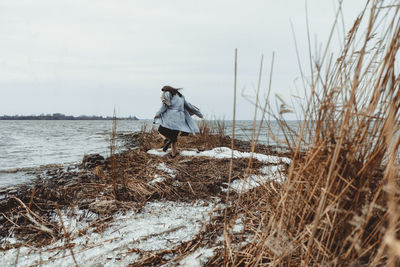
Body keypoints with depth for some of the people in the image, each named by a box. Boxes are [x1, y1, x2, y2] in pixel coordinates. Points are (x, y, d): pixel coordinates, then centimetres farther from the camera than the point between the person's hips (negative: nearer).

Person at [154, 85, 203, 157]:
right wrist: (199, 113, 29)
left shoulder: (168, 93, 5)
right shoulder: (180, 96, 23)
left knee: (161, 130, 14)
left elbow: (165, 105, -8)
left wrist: (158, 114, -2)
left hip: (171, 116, -6)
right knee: (173, 135, 16)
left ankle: (167, 139, -14)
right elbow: (189, 106, 24)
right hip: (180, 118, 6)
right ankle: (173, 153, 13)